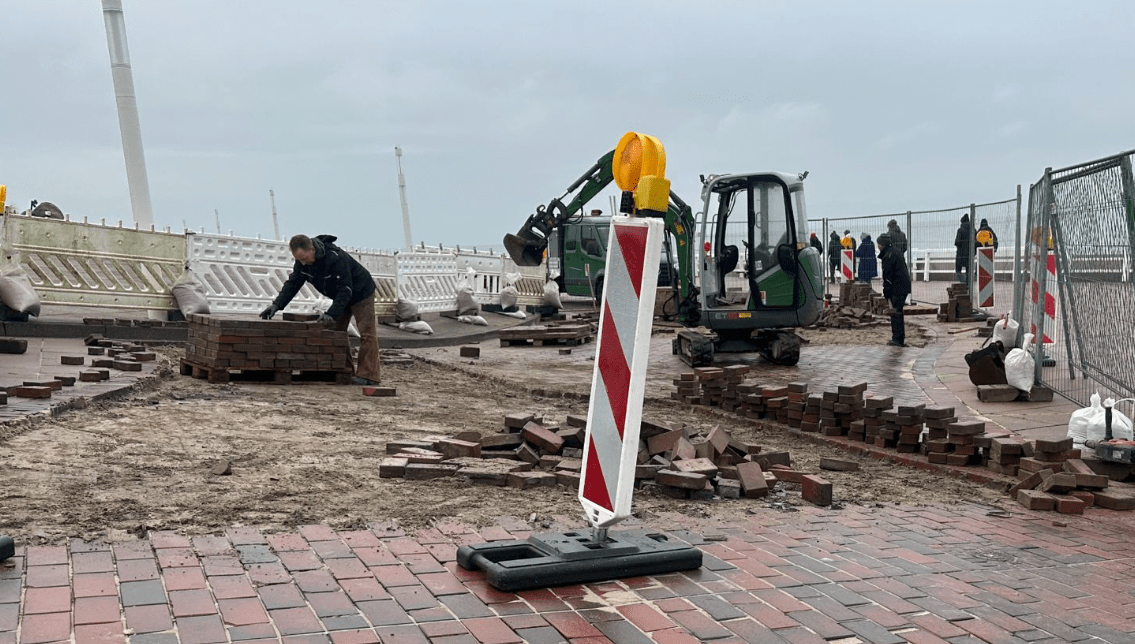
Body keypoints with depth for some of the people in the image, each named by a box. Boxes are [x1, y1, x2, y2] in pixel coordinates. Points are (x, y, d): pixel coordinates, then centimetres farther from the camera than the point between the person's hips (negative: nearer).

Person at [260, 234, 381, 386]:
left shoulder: (336, 258, -38)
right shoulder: (302, 261, -14)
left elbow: (345, 289, -36)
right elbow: (292, 283, -9)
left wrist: (331, 313, -43)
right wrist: (276, 304, -23)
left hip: (361, 293, -8)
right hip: (341, 296, 8)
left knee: (367, 332, -10)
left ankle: (368, 375, -12)